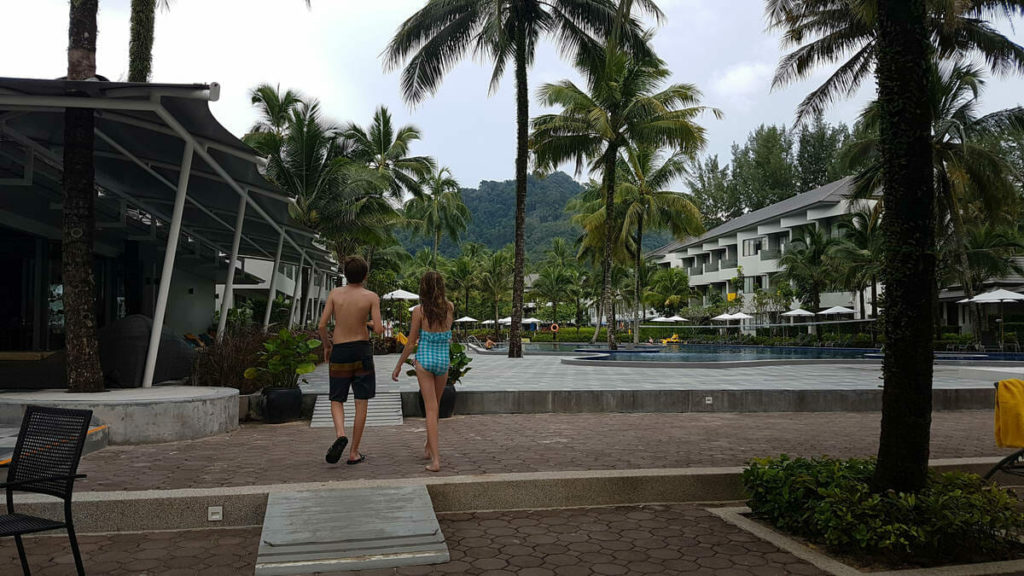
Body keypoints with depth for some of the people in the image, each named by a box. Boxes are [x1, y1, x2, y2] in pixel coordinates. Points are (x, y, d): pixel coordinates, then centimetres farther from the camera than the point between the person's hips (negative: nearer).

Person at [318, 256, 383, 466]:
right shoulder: (371, 297, -7)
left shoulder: (335, 294, -2)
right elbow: (379, 329, -13)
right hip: (361, 349, -1)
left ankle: (340, 434, -15)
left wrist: (326, 345, 12)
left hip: (339, 351, 1)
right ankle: (354, 452, 9)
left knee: (337, 400, 13)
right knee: (361, 403, 7)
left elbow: (322, 325, -6)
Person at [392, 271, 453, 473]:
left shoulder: (419, 310, -10)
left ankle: (435, 459, -6)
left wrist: (398, 365, 4)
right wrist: (438, 295, 16)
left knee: (430, 409, -1)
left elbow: (411, 342, -7)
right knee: (435, 406, 21)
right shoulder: (449, 308, -1)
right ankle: (429, 447, 37)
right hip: (443, 360, 3)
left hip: (424, 360, -3)